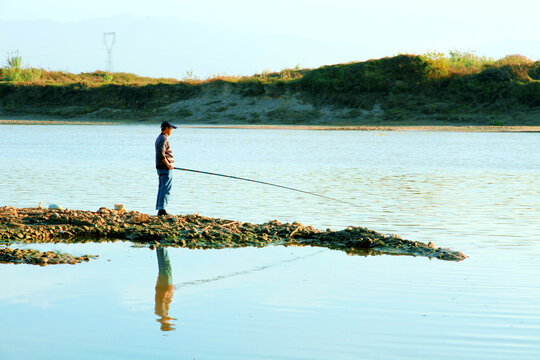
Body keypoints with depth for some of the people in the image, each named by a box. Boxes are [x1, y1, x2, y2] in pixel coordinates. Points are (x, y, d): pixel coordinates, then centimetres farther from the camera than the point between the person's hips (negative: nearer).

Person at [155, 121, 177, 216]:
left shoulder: (159, 138, 19)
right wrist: (168, 164, -19)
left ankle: (160, 210, 12)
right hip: (165, 169, -10)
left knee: (161, 189, 11)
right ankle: (162, 209, -12)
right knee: (165, 189, -10)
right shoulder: (163, 139, -13)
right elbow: (161, 154, -23)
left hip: (160, 167, 10)